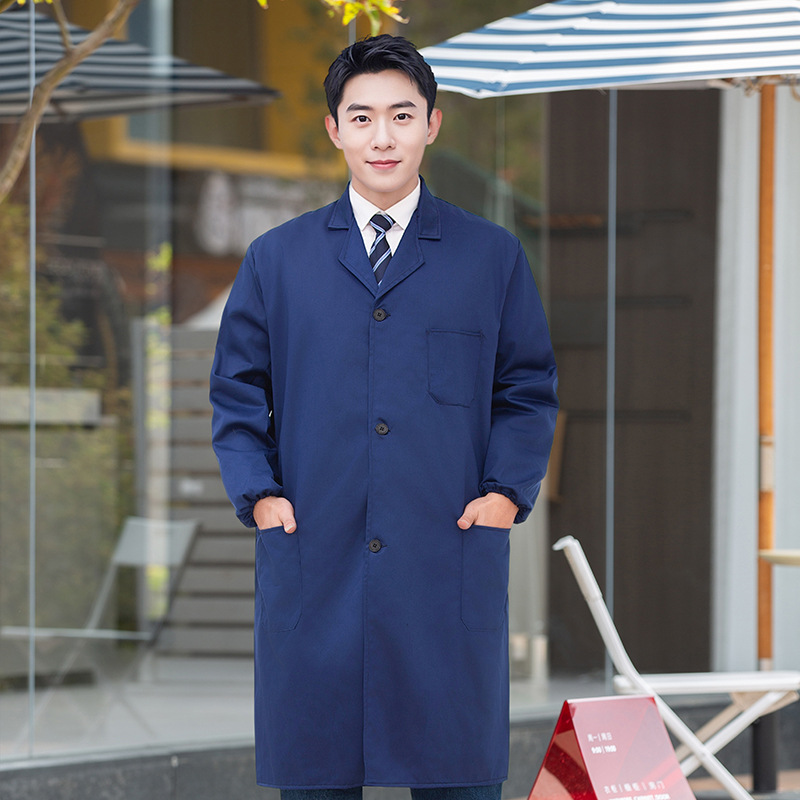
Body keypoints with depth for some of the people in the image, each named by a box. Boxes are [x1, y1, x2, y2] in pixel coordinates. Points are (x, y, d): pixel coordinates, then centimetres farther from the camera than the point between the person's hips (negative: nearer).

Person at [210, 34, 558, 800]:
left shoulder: (493, 257, 9)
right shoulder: (275, 260, 10)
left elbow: (529, 389, 12)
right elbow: (236, 391, 13)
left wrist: (509, 491, -2)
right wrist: (258, 494, -1)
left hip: (450, 561, 0)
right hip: (314, 563, 1)